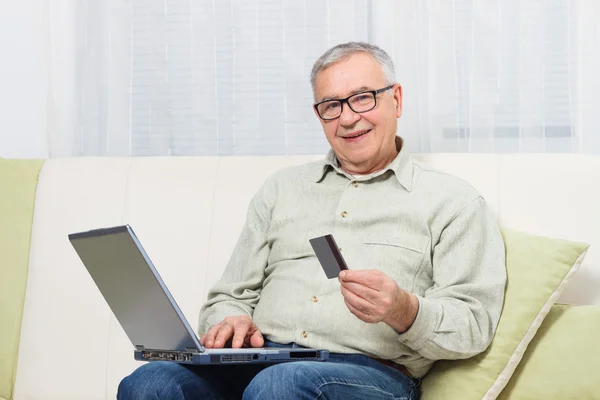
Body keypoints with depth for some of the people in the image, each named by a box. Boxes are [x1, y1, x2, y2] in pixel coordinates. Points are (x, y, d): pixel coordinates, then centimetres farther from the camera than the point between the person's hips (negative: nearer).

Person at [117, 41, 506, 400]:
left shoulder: (451, 200, 10)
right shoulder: (282, 188, 23)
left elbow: (473, 327, 0)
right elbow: (230, 297, 22)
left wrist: (404, 311, -20)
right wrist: (231, 322, -3)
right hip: (262, 361, 4)